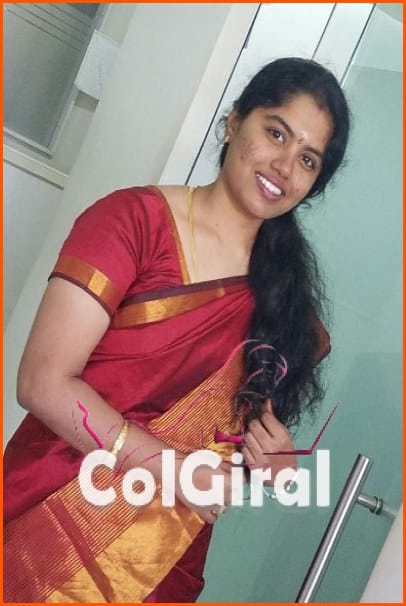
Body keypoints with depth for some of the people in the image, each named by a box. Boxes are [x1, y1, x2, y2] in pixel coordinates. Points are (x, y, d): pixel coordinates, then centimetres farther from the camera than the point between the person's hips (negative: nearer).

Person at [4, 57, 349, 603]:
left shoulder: (288, 289, 3)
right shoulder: (134, 218, -11)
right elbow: (44, 382, -16)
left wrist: (274, 458, -7)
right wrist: (175, 469, -17)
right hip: (54, 524, -4)